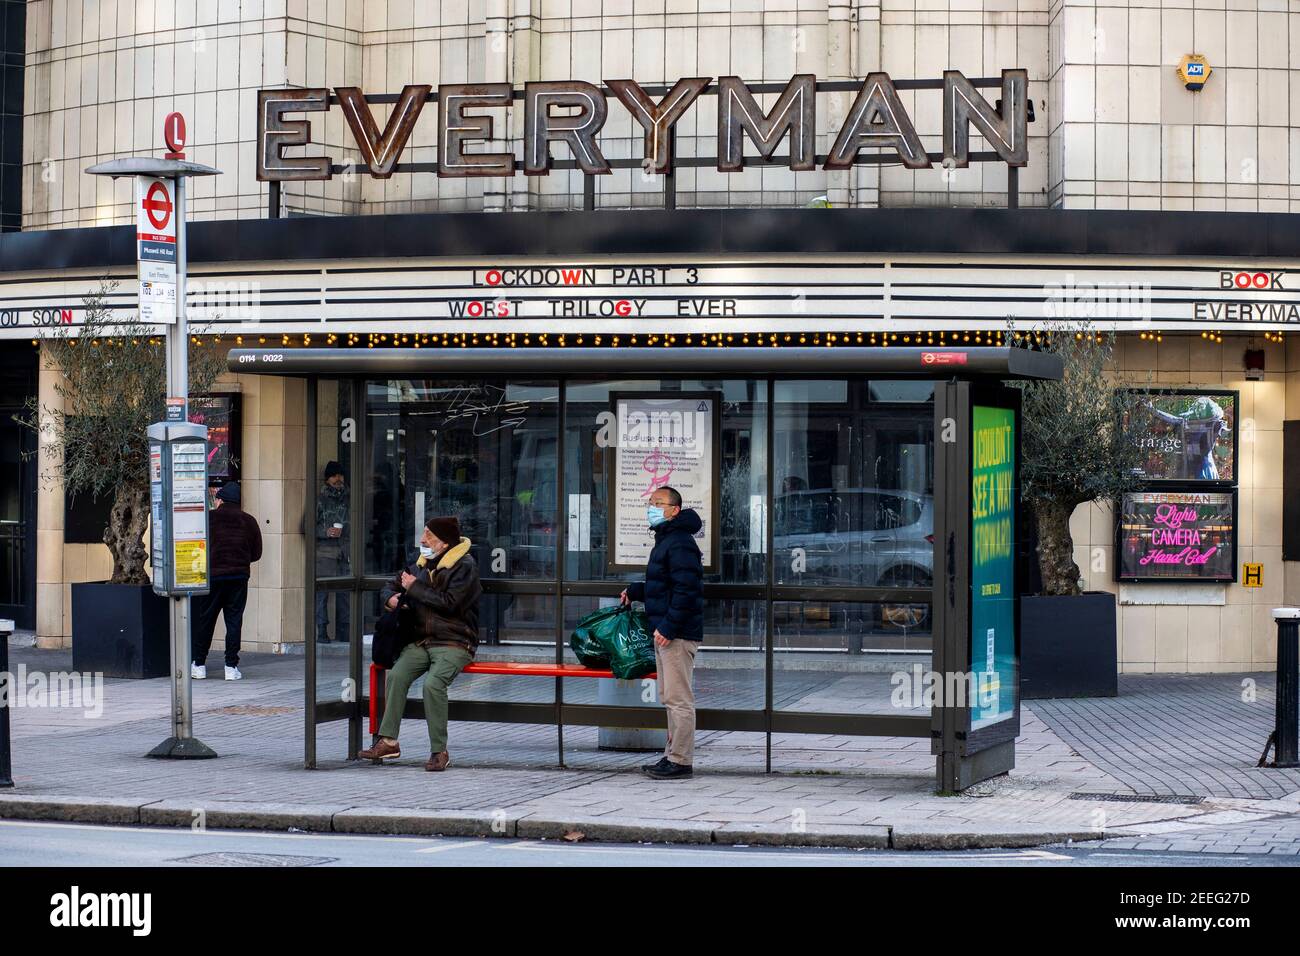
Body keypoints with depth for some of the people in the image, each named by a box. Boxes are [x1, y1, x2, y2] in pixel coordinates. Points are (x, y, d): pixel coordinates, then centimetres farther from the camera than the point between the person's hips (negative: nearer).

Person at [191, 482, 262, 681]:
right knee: (234, 620, 5)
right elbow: (257, 552, 8)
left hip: (211, 576, -1)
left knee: (204, 620, 8)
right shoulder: (249, 521, 5)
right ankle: (231, 667, 1)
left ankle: (199, 664, 13)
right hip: (239, 577, 1)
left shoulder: (208, 518, -2)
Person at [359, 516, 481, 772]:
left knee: (433, 683, -31)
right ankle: (388, 741, -18)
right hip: (421, 642, 6)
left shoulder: (465, 566, -5)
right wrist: (392, 598, 3)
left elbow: (449, 603, -18)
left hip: (454, 643, -6)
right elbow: (390, 587, 29)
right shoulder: (423, 564, 18)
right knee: (396, 675, -21)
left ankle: (439, 751, -21)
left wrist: (414, 588, -10)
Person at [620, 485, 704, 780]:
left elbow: (686, 590, -23)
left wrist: (668, 627, -24)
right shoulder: (664, 541, 18)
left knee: (678, 699, -7)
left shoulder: (680, 543, -16)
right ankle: (673, 754, 22)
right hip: (666, 632, 11)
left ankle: (681, 761, -3)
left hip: (678, 633, -11)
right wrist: (635, 592, 22)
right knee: (669, 698, 15)